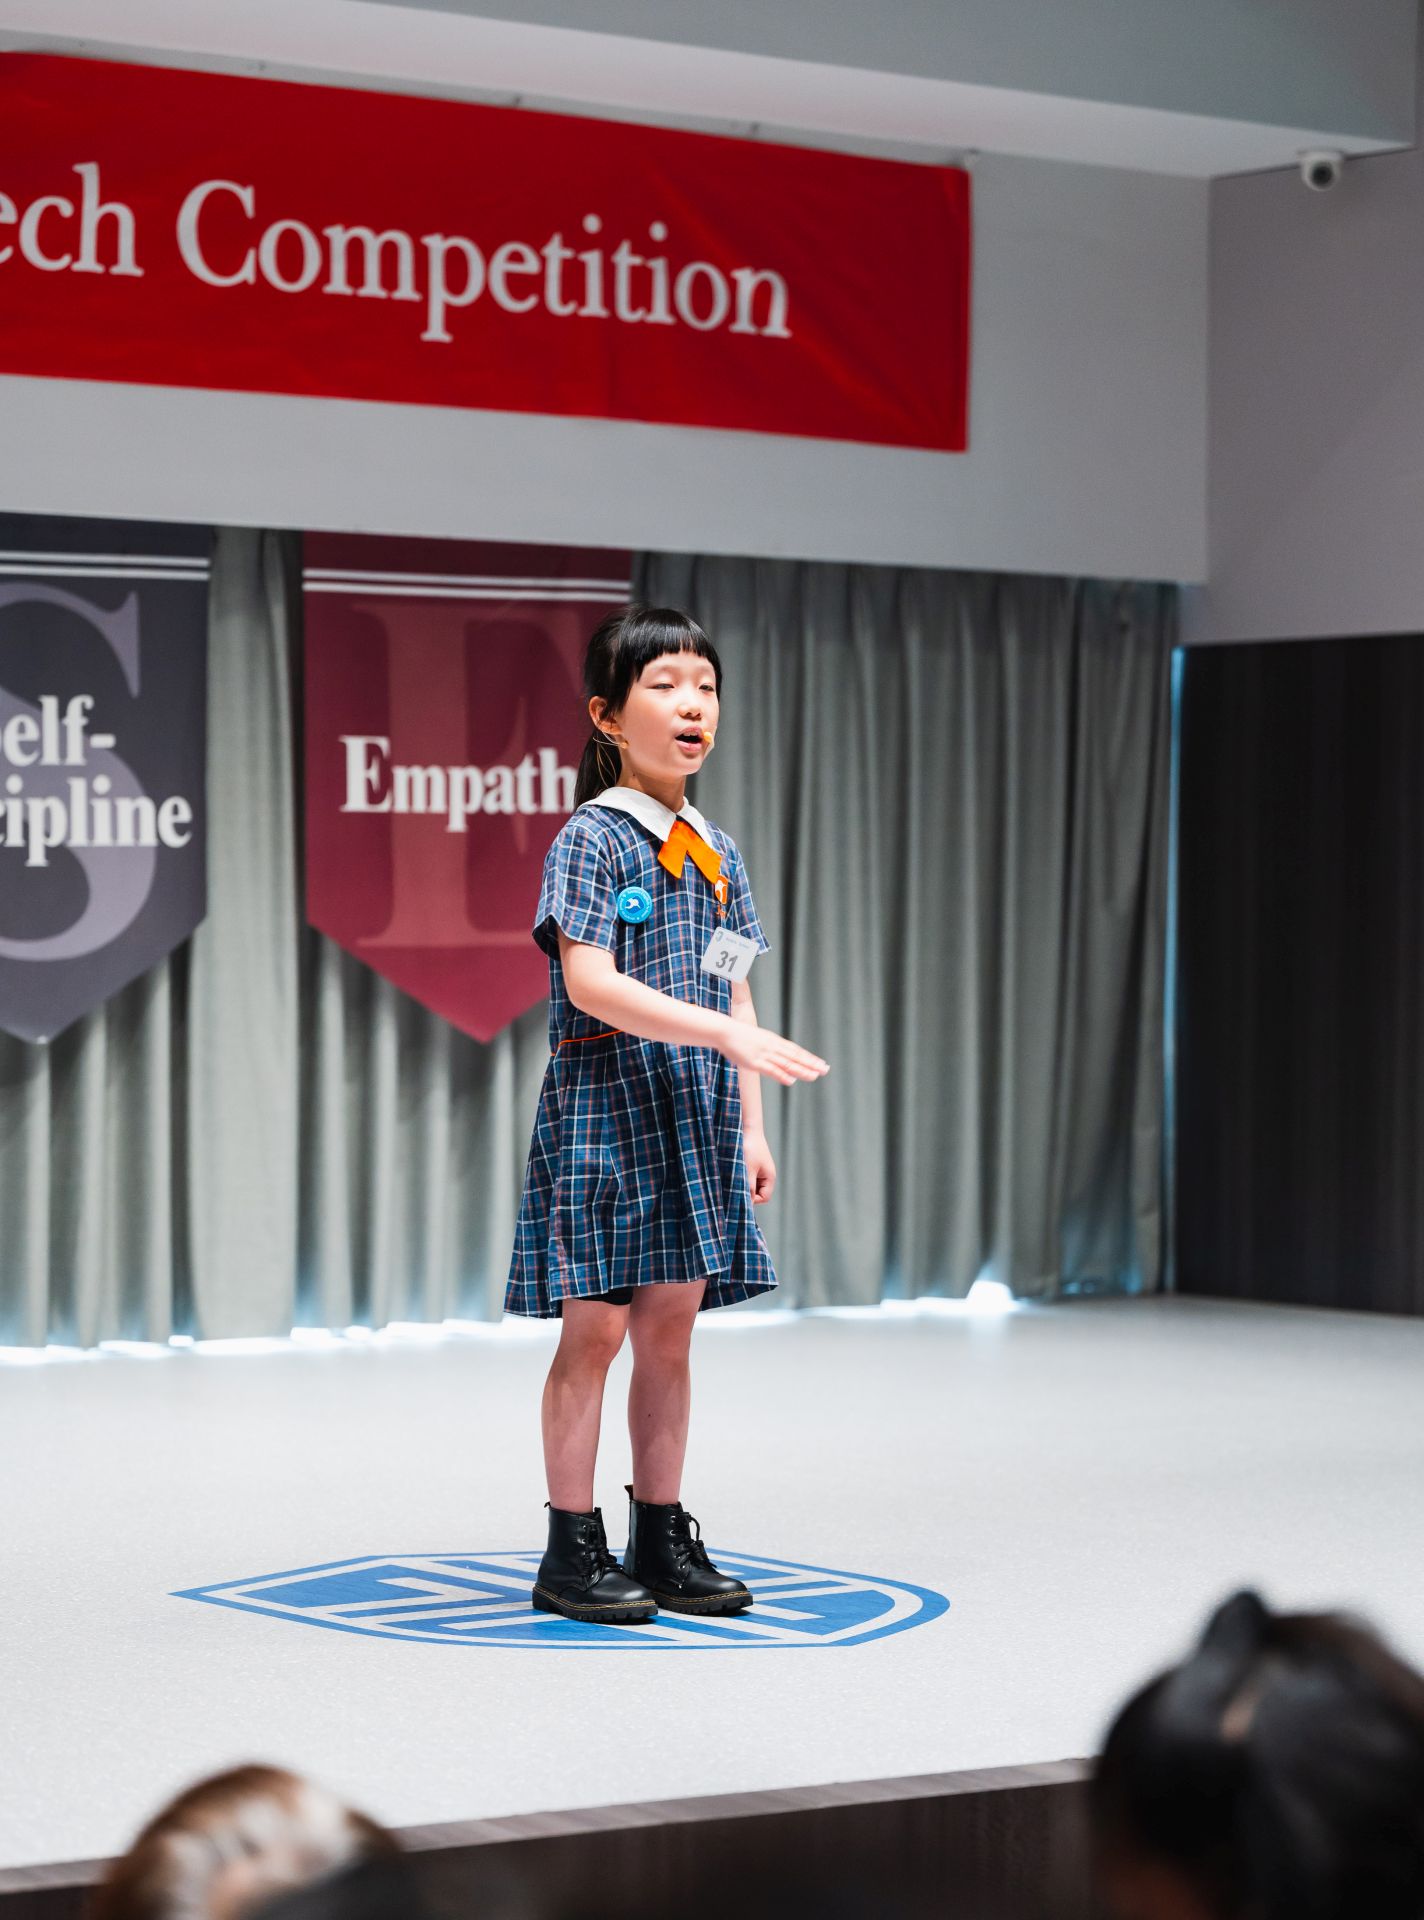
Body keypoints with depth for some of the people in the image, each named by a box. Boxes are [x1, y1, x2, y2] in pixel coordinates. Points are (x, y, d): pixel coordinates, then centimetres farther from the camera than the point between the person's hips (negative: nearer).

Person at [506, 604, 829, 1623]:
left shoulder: (718, 852, 13)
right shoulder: (592, 839, -8)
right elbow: (591, 983, -19)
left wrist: (751, 1126, 11)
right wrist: (729, 1034, -25)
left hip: (695, 1115, 6)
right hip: (603, 1106, -6)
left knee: (670, 1329, 9)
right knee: (595, 1327, -4)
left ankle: (663, 1538, 15)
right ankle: (573, 1549, 3)